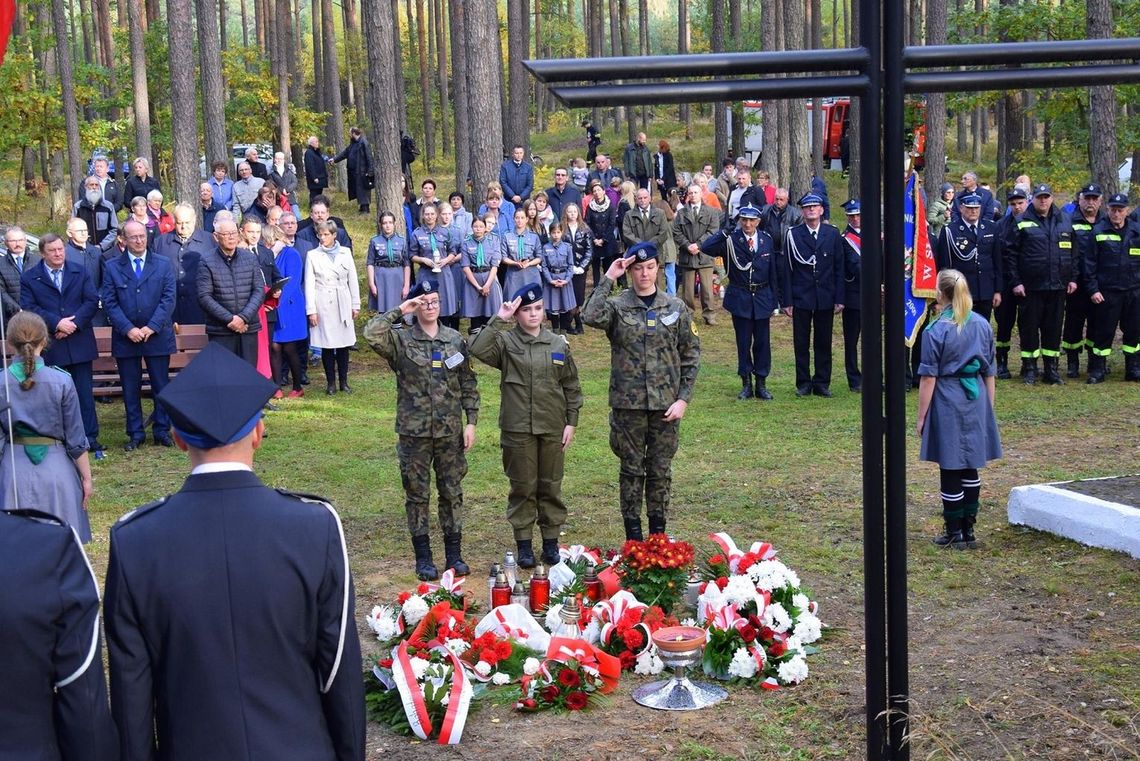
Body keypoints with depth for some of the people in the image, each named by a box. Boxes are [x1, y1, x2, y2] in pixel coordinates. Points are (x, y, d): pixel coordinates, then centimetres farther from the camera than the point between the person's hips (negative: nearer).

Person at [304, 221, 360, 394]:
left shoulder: (345, 253, 8)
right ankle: (330, 382, 7)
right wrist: (311, 310, -5)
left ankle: (343, 381, 12)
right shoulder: (313, 255, 3)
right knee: (327, 344, 0)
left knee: (343, 344, 4)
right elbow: (309, 284, 0)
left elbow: (353, 280, 10)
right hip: (323, 305, -2)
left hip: (343, 304, 2)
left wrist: (355, 305, 7)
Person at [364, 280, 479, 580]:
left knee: (452, 493, 9)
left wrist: (471, 422, 1)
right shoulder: (401, 340, -4)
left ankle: (454, 553, 20)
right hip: (414, 432, -2)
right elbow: (371, 333, -25)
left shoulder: (456, 340, 4)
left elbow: (468, 384, 7)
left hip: (450, 431, 2)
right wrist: (399, 311, -16)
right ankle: (423, 557, 16)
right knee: (417, 495, 6)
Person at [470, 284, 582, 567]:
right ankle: (524, 543, 15)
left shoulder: (558, 344, 6)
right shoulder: (505, 342, -2)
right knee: (522, 487, 5)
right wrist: (498, 320, -22)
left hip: (553, 428, 2)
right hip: (517, 429, -2)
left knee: (551, 486, 10)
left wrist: (571, 422, 6)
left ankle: (551, 541, 21)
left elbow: (572, 386, 10)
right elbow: (478, 350, -22)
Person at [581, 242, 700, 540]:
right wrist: (608, 279, -20)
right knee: (631, 470, 7)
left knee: (661, 470, 9)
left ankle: (658, 534, 22)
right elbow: (591, 317, -26)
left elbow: (691, 355, 5)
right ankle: (633, 536, 18)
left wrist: (683, 398, -3)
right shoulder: (617, 305, -3)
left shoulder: (676, 308, 3)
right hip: (628, 403, -1)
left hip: (666, 404, 2)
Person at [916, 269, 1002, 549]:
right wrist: (987, 409, 19)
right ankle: (969, 530, 21)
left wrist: (921, 417, -5)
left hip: (947, 403, -5)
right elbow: (989, 373, 10)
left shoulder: (936, 331, -12)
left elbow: (928, 378, -12)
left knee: (950, 470, 3)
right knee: (970, 469, 15)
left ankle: (955, 533, 10)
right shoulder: (983, 325, 4)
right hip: (976, 401, 5)